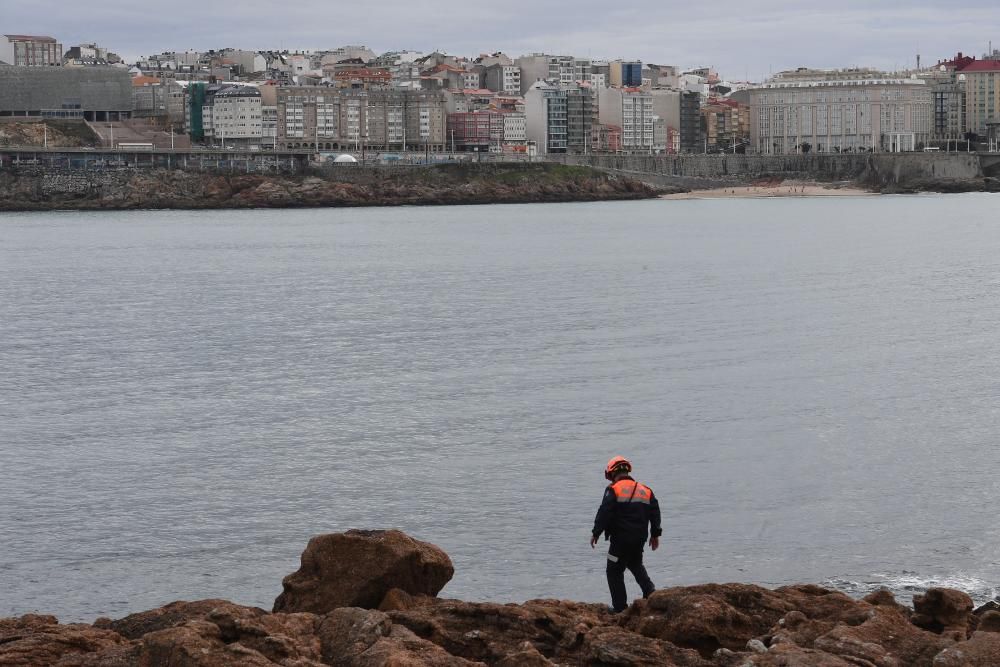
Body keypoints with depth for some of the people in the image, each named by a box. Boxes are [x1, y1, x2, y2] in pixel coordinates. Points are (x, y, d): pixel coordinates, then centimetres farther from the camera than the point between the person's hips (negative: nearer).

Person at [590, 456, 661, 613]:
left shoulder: (613, 490, -9)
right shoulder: (645, 491, 9)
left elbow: (604, 514, -14)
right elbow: (655, 513, 13)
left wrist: (595, 533, -5)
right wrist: (655, 535, 22)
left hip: (620, 539, -6)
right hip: (640, 539, 6)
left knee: (615, 571, 7)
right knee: (636, 565, 28)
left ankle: (619, 606, 7)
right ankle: (650, 591, 11)